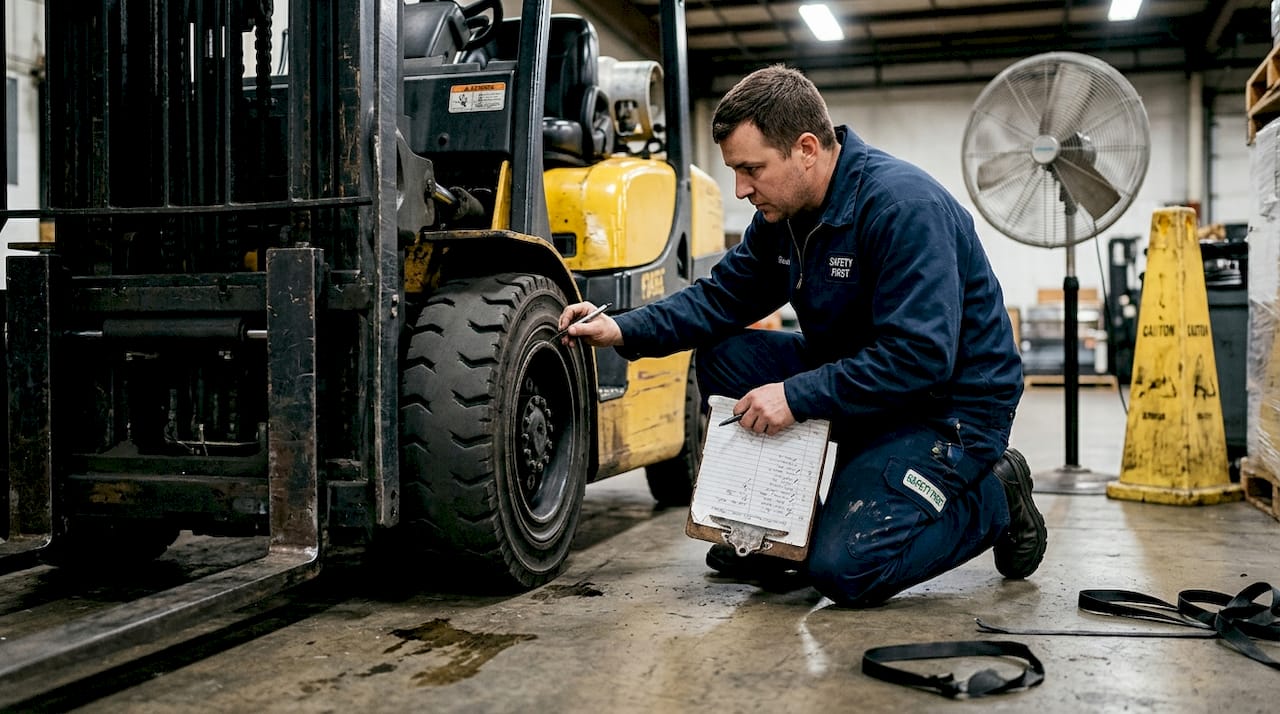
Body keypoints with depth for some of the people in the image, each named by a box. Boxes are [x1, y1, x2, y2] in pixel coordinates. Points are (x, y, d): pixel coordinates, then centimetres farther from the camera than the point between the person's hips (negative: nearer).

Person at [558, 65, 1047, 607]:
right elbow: (723, 296, 5)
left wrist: (796, 395, -29)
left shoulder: (905, 206, -26)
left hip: (950, 402, -8)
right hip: (856, 375, 8)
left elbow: (921, 357, -31)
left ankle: (994, 498, 6)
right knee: (720, 356, -6)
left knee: (845, 570, -20)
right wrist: (624, 330, -9)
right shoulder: (782, 212, 1)